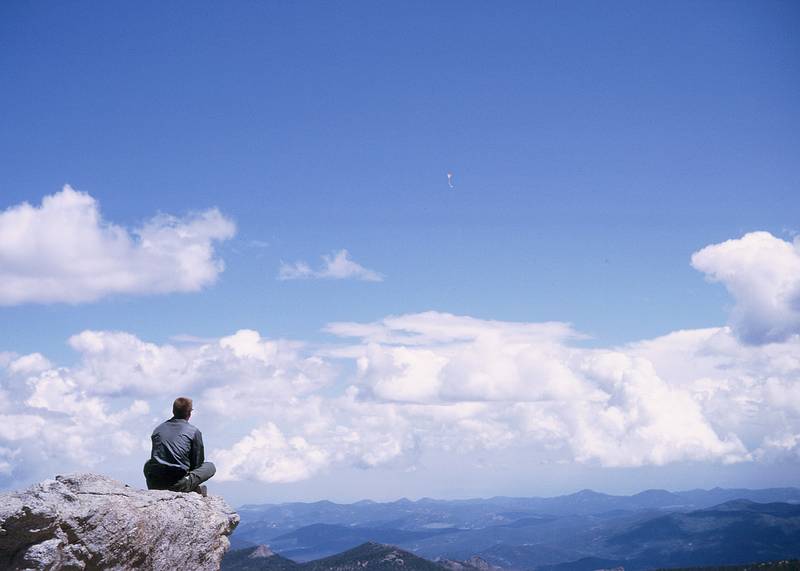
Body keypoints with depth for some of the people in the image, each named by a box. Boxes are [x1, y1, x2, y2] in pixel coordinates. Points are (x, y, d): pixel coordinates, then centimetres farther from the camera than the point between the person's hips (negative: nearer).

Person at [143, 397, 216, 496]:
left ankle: (152, 489, 18)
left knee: (148, 464, 40)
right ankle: (188, 481, -3)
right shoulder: (194, 431, 1)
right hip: (178, 484, -4)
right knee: (210, 467, 17)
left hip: (155, 484, 4)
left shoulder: (158, 429, 14)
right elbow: (197, 463, 4)